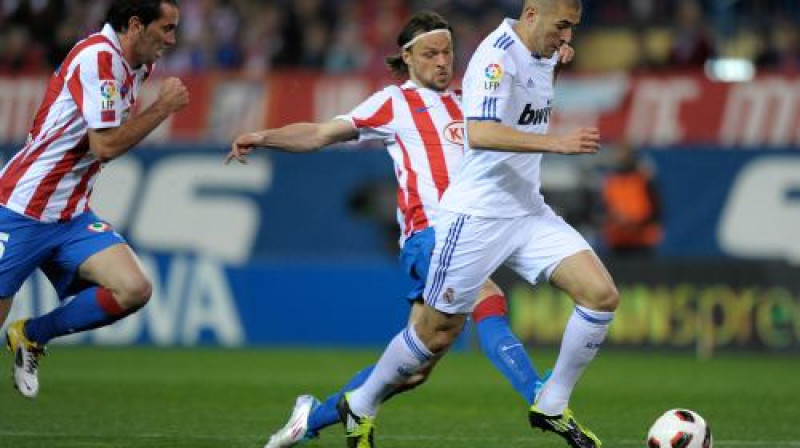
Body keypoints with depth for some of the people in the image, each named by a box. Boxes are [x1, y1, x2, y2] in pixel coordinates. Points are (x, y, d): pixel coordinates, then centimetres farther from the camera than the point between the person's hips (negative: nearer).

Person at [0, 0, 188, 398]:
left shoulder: (136, 66, 8)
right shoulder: (97, 58, -19)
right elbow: (106, 145, -22)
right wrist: (164, 106, -14)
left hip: (73, 216, 8)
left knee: (134, 290, -11)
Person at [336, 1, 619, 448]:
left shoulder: (543, 56, 8)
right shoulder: (497, 56, -19)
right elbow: (480, 133, -35)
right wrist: (557, 143, -38)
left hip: (529, 212, 8)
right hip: (477, 214, -8)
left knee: (602, 294, -9)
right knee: (439, 331, 2)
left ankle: (552, 407, 4)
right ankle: (360, 407, 24)